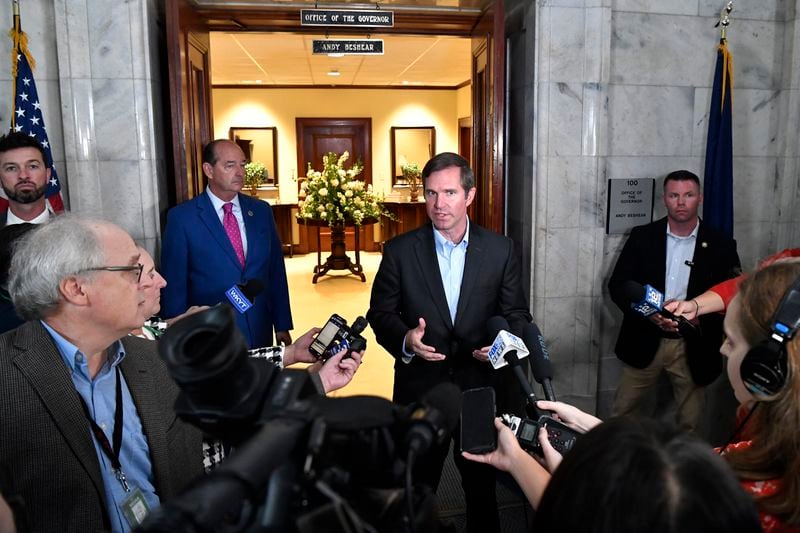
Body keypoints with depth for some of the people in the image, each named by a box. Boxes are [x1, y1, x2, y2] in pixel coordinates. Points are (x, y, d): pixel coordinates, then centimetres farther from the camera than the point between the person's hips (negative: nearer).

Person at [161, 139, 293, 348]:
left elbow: (276, 270, 6)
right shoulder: (181, 217, -7)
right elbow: (174, 284, -5)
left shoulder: (261, 211, 4)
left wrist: (282, 326, 5)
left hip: (260, 333, 3)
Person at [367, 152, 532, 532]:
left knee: (482, 487, 20)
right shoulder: (400, 250, -7)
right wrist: (405, 339, -22)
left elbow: (517, 313, 1)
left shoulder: (500, 250, -4)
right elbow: (380, 312, -2)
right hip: (420, 388, 0)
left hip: (481, 387, 1)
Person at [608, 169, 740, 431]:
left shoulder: (720, 246, -2)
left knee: (690, 422, 12)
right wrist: (647, 312, -18)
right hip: (644, 342, 0)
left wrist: (697, 316, -18)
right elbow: (617, 285, -2)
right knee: (623, 411, 10)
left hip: (693, 348, 0)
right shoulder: (642, 236, -1)